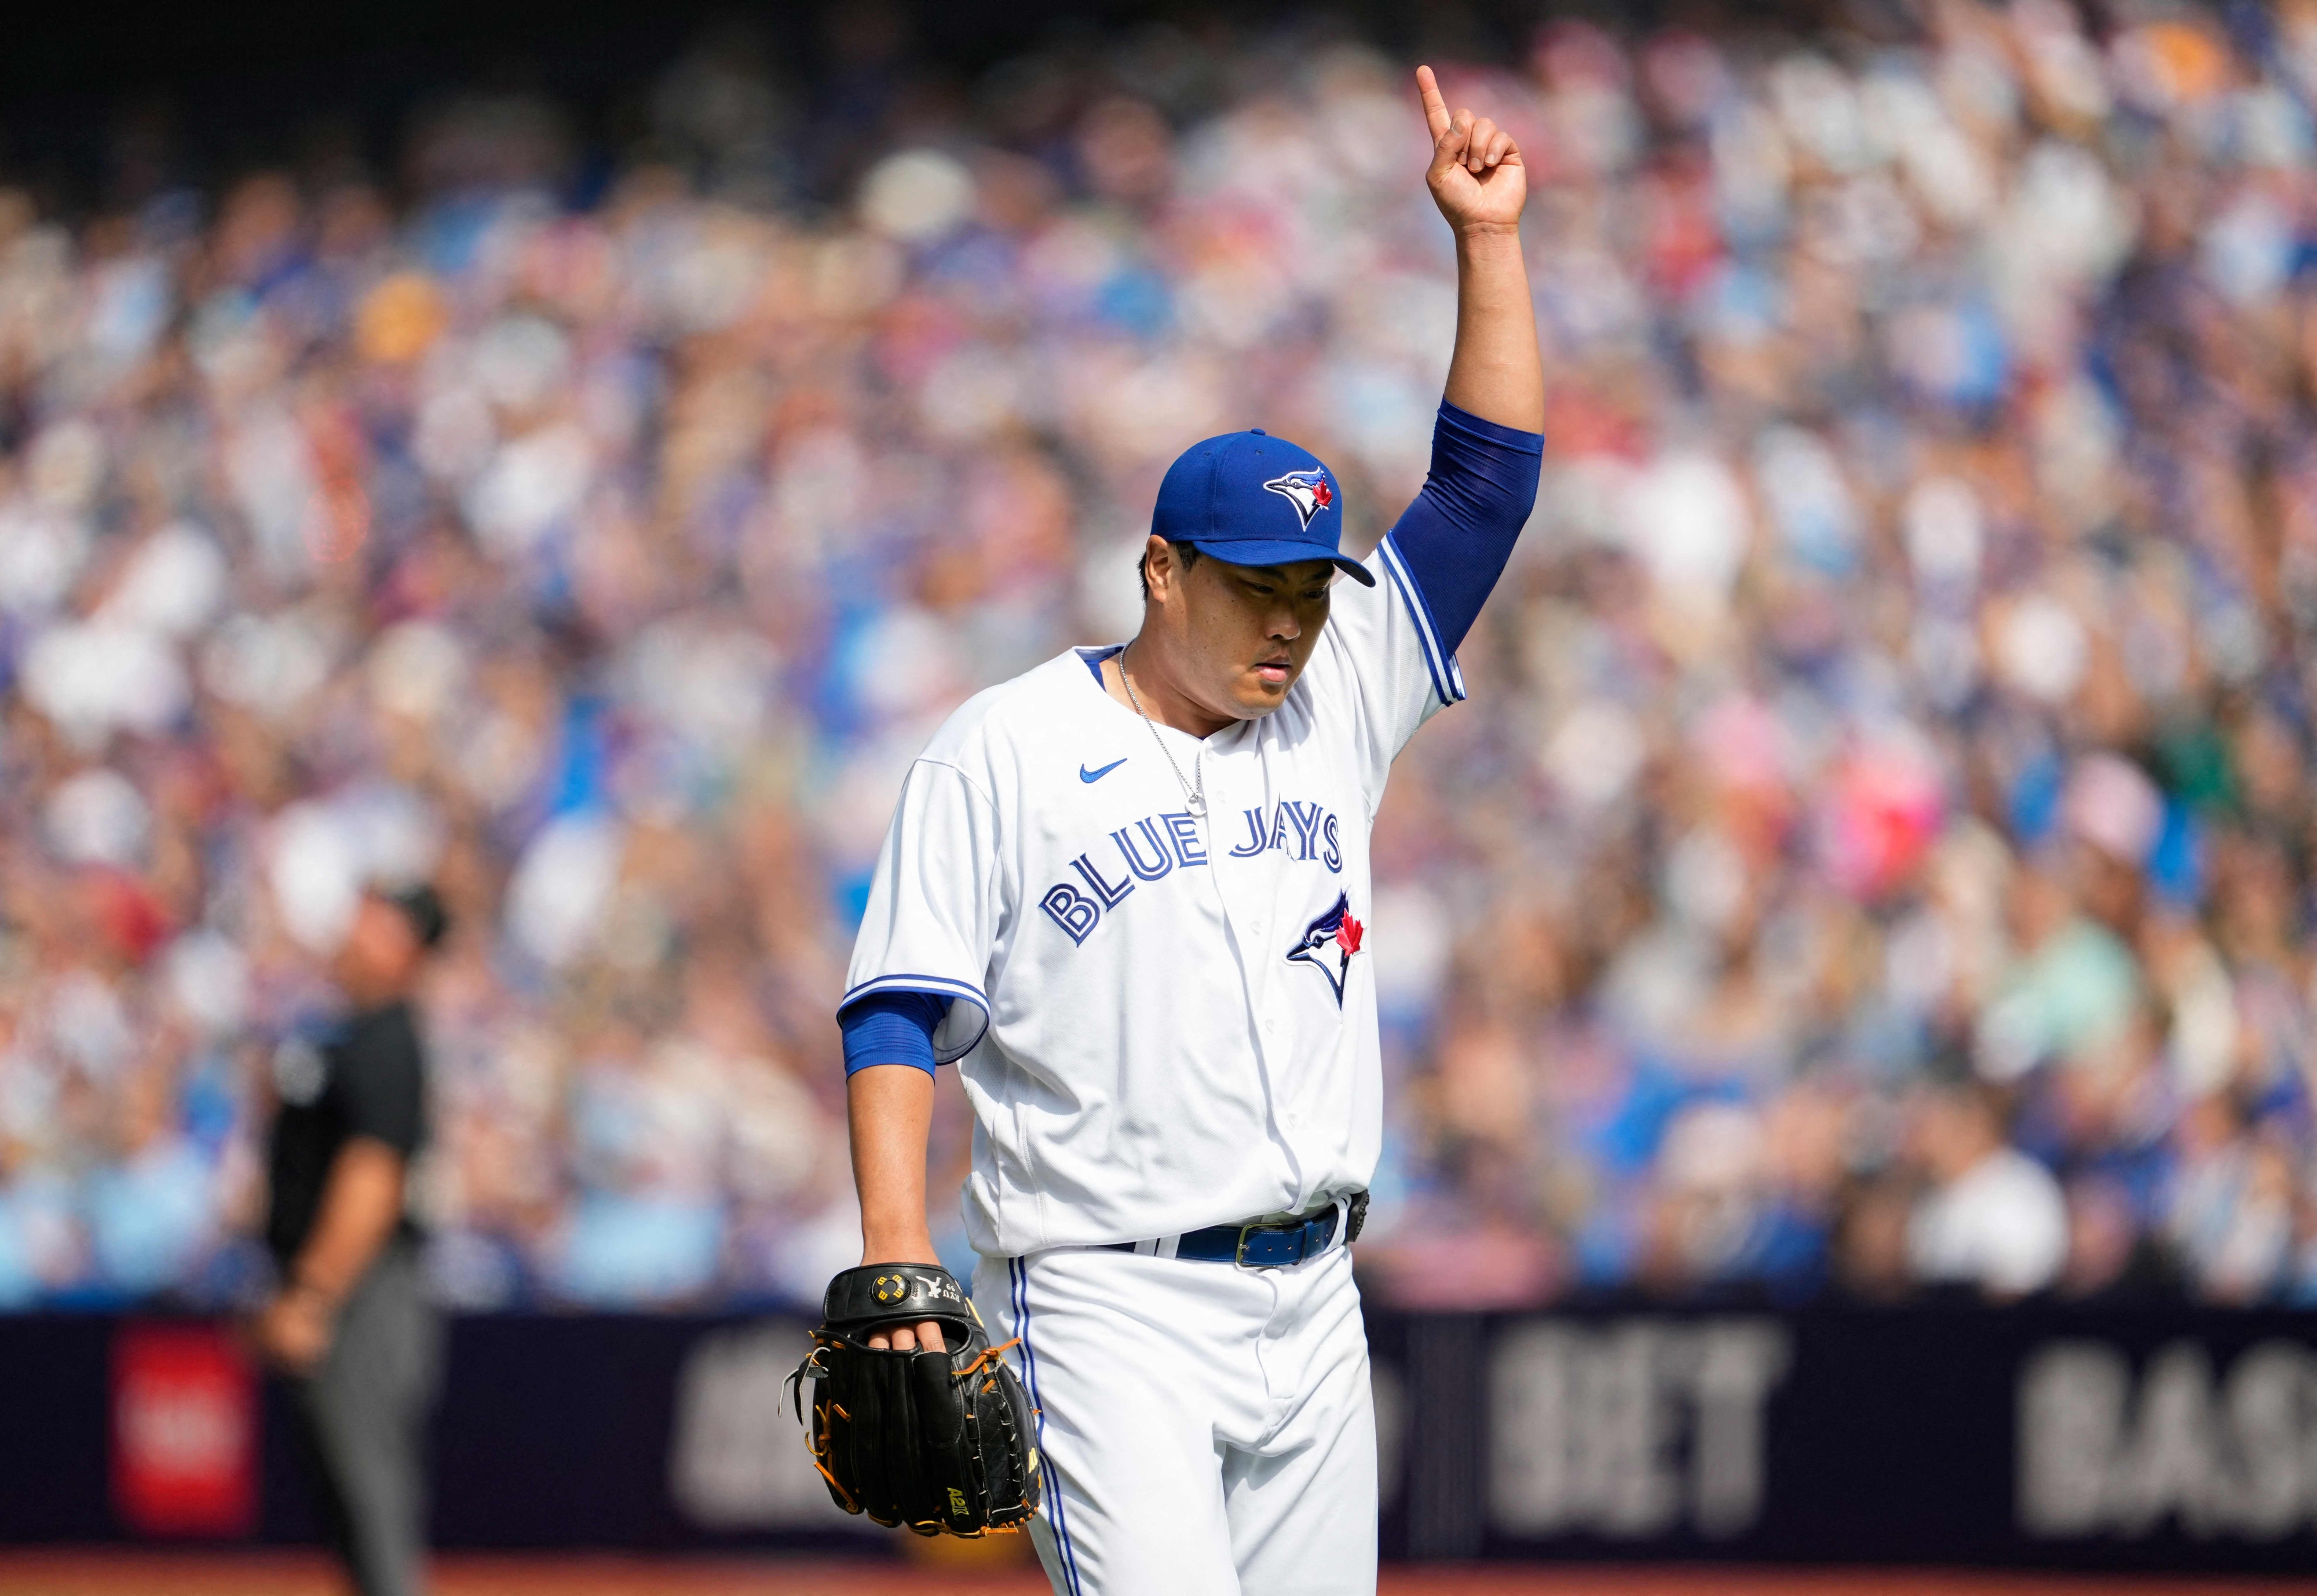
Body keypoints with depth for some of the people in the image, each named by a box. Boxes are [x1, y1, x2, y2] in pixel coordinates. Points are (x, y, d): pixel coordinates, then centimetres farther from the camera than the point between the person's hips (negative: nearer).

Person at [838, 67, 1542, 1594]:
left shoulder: (1338, 702, 12)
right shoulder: (1004, 752, -1)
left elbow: (1488, 483, 11)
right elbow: (896, 1012, -4)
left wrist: (1488, 241, 3)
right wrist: (897, 1263, -16)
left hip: (1312, 1301, 6)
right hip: (1112, 1307, -5)